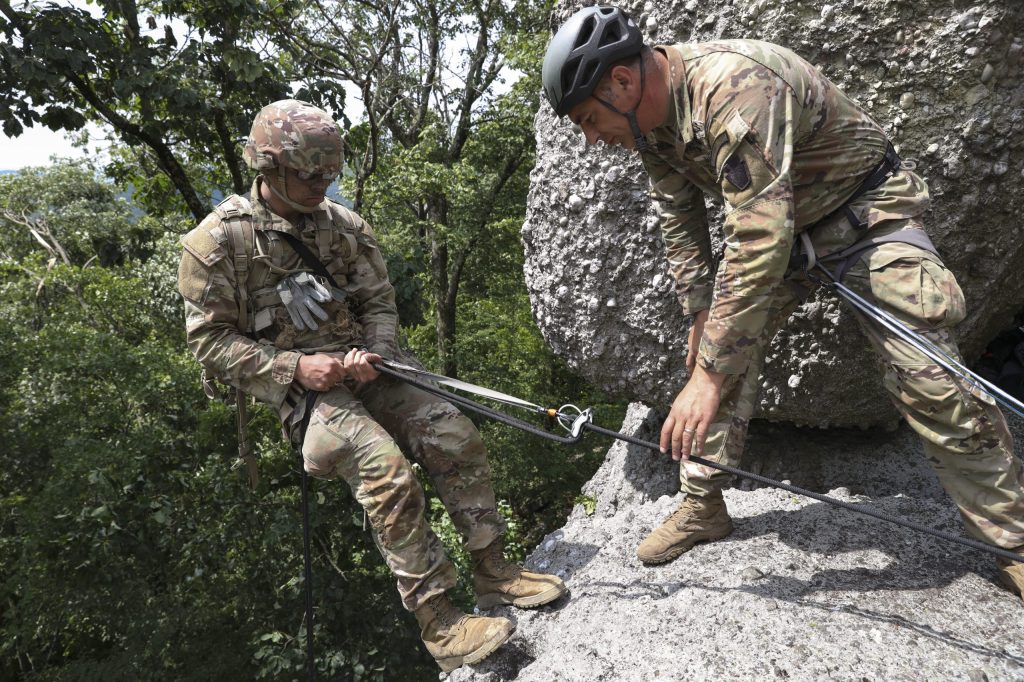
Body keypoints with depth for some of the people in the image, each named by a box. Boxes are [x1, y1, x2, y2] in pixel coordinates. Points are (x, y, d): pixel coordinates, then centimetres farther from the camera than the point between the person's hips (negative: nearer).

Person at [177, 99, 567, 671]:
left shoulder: (344, 225, 7)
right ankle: (437, 622, -18)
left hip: (363, 371, 5)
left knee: (457, 436, -13)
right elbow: (210, 340, -7)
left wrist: (373, 352, -11)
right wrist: (295, 365, -18)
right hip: (300, 386, -5)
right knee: (386, 468, -28)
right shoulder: (218, 241, -7)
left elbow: (381, 303, 11)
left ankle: (493, 571, 2)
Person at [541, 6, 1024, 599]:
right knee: (723, 353, -2)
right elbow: (680, 221, 3)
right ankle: (703, 506, 11)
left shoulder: (735, 87, -37)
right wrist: (702, 313, -3)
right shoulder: (651, 117, -9)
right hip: (769, 221, 7)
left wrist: (708, 374, -40)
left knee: (929, 381, -10)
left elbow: (760, 244, -42)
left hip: (865, 210, -7)